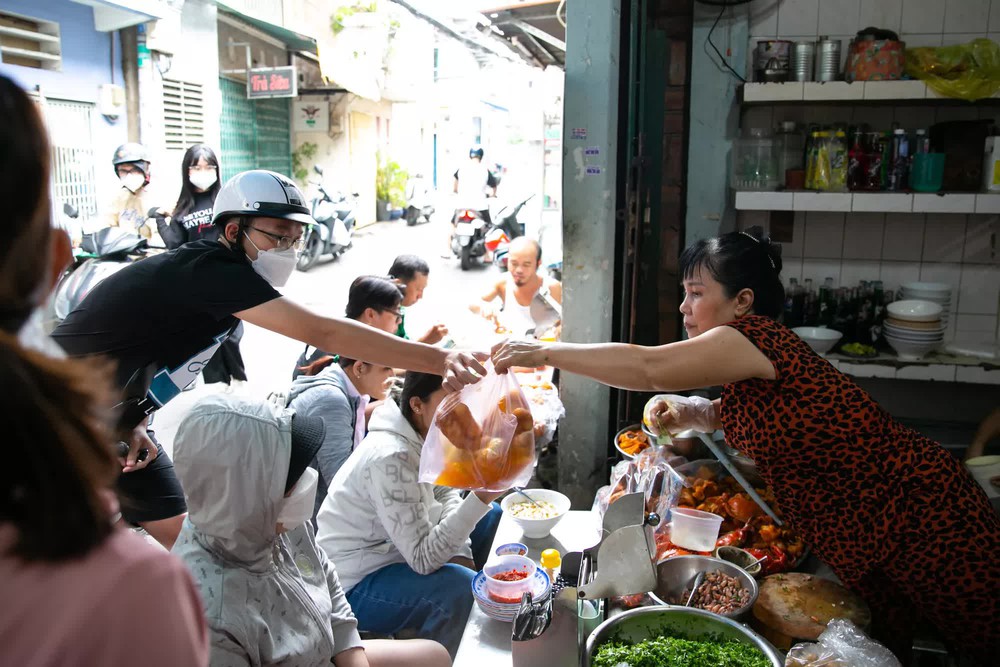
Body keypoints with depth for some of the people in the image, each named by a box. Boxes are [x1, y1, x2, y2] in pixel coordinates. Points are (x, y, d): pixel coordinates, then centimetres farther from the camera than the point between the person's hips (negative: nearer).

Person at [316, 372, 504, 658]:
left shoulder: (424, 434, -5)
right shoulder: (390, 457, -31)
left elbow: (446, 497, 6)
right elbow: (423, 558, -31)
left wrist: (461, 552, -11)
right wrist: (481, 498, -38)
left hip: (390, 550, 9)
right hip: (355, 585, -9)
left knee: (492, 517, 11)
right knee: (463, 588, -31)